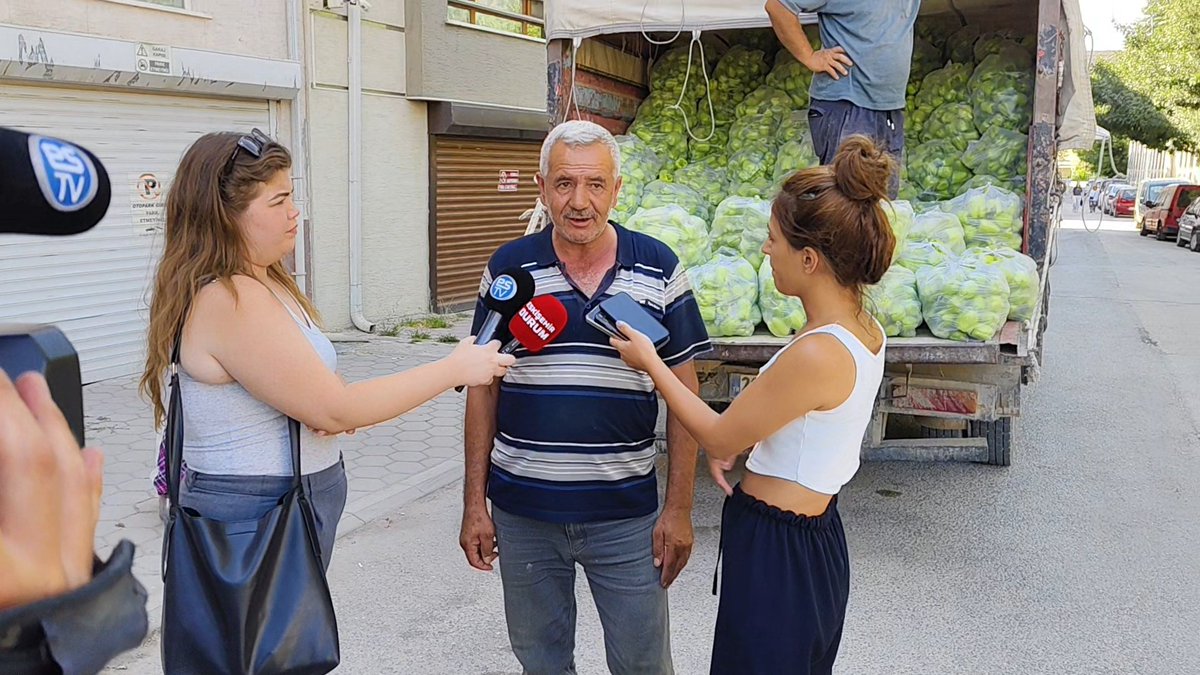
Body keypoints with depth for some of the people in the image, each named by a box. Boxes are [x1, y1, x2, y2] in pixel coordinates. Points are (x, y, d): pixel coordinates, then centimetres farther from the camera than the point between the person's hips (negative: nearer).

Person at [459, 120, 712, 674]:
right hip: (522, 511, 1)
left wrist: (679, 508, -4)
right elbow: (483, 390, 4)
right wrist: (474, 502, 1)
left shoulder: (659, 270, -3)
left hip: (626, 513, -1)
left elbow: (683, 394, 0)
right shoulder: (507, 269, -2)